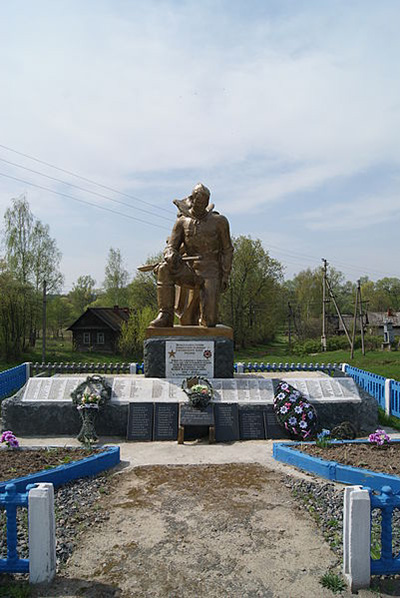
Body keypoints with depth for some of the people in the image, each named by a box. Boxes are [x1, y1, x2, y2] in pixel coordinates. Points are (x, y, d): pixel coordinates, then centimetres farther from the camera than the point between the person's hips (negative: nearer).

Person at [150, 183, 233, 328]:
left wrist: (225, 276, -3)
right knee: (164, 269, -29)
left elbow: (227, 250, 5)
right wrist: (170, 254, -24)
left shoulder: (219, 221, 2)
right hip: (190, 270, 2)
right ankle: (166, 315, -23)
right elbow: (171, 246, 2)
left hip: (210, 273, -2)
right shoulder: (182, 222, 7)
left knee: (209, 321, -11)